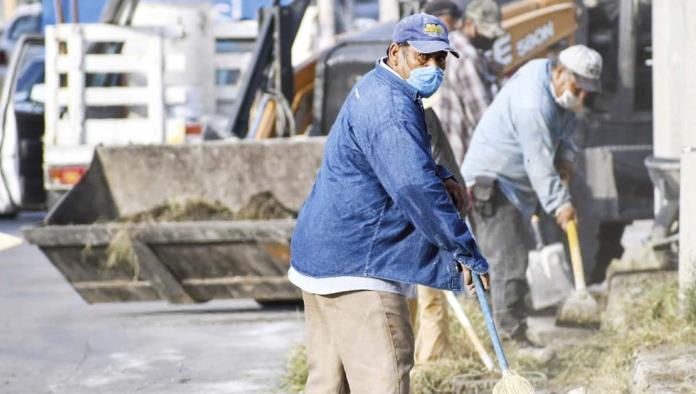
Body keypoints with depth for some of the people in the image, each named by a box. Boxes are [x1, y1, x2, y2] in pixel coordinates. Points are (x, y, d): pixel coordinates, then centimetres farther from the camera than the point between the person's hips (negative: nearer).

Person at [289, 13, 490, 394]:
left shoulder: (375, 91, 17)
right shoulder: (391, 106, -18)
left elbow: (405, 161, 32)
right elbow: (415, 187, -27)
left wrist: (443, 178, 10)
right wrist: (466, 255, -25)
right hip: (355, 267, -11)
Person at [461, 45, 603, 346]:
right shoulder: (533, 103, -29)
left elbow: (563, 126, 20)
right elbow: (539, 162, -32)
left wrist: (565, 155, 1)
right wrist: (559, 203, -36)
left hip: (516, 188, 11)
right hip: (491, 183, -11)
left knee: (513, 259, 17)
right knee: (508, 260, -16)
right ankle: (513, 335, -18)